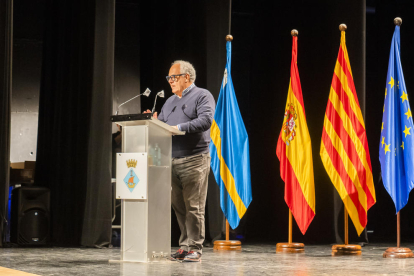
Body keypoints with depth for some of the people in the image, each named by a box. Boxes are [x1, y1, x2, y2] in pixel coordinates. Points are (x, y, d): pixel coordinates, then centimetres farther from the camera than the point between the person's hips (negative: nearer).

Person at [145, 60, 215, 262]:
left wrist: (180, 127, -23)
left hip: (194, 160, -7)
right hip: (172, 160, 7)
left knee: (193, 206, -7)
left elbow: (206, 120, -15)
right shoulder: (170, 102, 23)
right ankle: (184, 246, 13)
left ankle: (195, 248, -4)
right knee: (178, 206, 6)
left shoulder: (202, 96, 0)